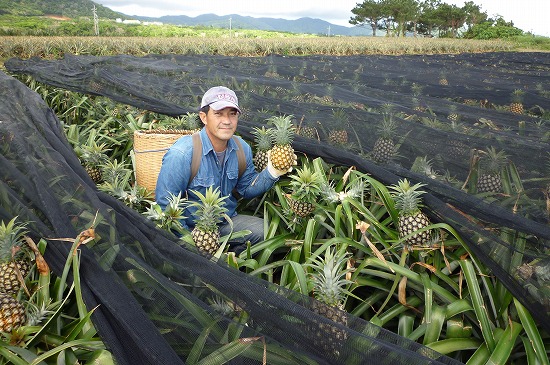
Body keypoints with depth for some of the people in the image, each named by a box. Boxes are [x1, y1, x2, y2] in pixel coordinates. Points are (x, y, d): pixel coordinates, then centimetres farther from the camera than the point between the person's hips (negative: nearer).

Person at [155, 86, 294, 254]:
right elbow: (165, 203, -18)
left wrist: (271, 172, -10)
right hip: (192, 228, -5)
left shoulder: (242, 149, -1)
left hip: (228, 221, 6)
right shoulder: (182, 153, -22)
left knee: (263, 229, -17)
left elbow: (247, 189, 7)